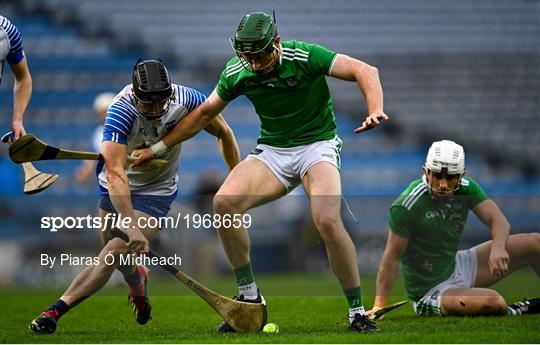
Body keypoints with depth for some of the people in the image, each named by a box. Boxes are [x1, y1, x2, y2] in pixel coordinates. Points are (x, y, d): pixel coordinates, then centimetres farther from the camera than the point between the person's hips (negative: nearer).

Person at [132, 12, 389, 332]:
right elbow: (204, 113, 11)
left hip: (317, 145, -4)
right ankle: (250, 299, -8)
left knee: (327, 220, -30)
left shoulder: (305, 56, -18)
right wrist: (158, 148, 13)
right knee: (224, 202, -21)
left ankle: (358, 312, -14)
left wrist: (375, 109, -40)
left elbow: (365, 71, -21)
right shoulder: (237, 72, -4)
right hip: (272, 150, 4)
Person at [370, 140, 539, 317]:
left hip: (458, 266, 8)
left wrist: (498, 248, -38)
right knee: (494, 302, -34)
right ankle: (515, 312, 0)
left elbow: (498, 220, -16)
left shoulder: (466, 188, -5)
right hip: (429, 291, -7)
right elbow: (393, 256, -22)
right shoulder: (407, 205, -24)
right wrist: (379, 305, -26)